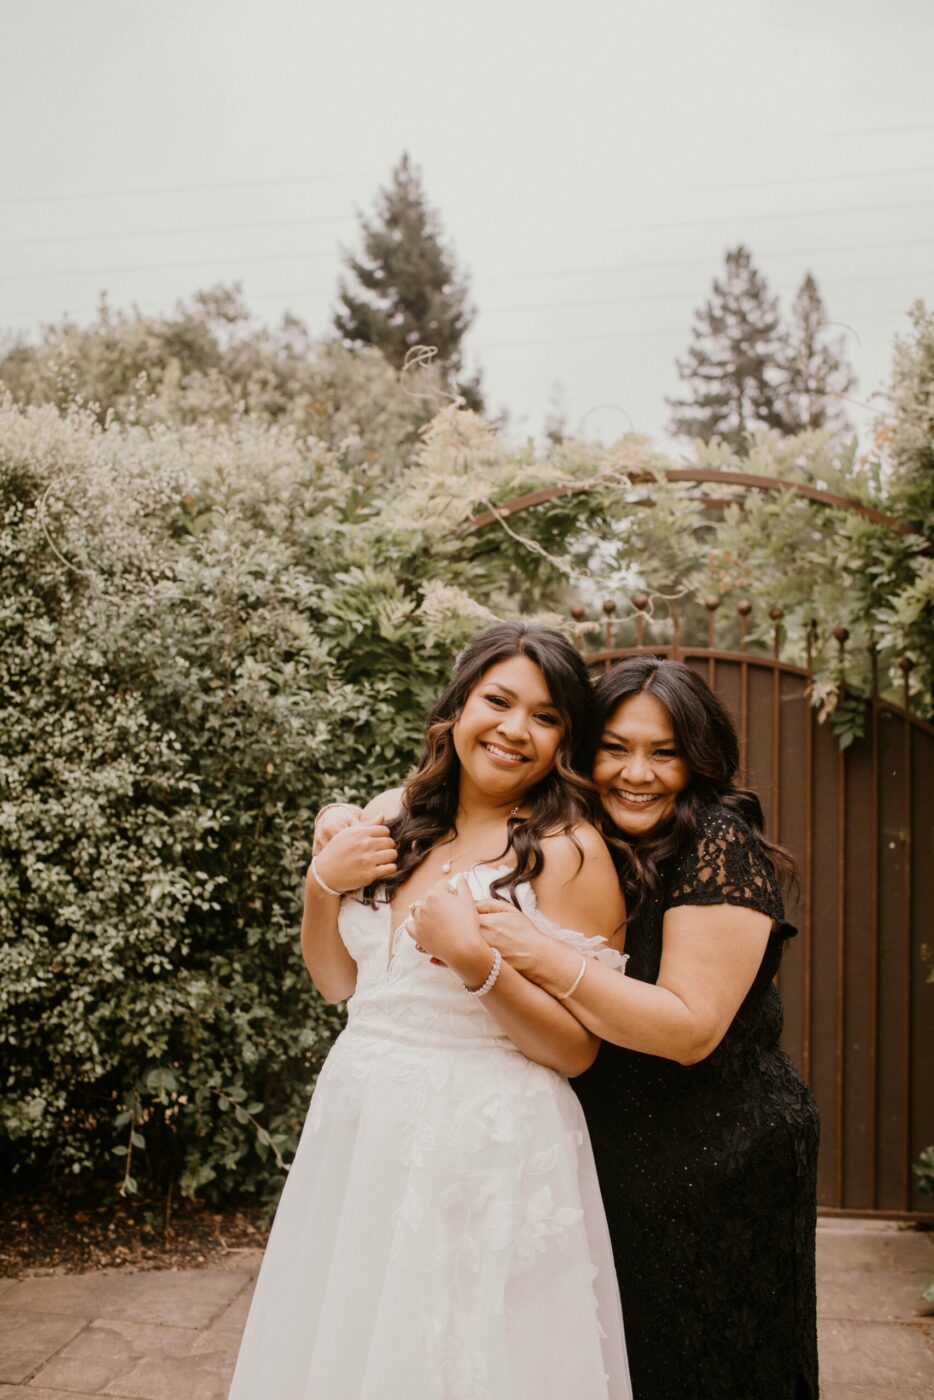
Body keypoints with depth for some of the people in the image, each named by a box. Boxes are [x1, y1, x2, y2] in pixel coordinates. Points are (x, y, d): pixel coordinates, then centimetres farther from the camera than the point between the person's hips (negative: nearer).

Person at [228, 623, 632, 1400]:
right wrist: (322, 885, -5)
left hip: (489, 1153, -5)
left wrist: (474, 961, -24)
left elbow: (576, 1050, -11)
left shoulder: (570, 850, -12)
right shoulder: (394, 820, 4)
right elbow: (337, 983, 12)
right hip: (359, 1132, 6)